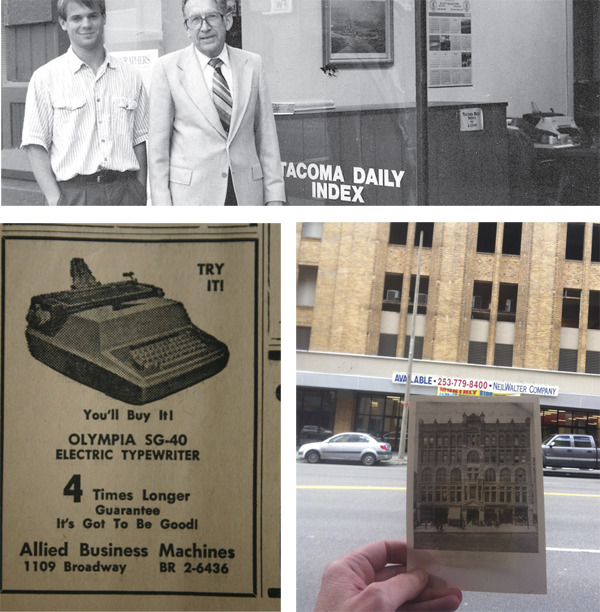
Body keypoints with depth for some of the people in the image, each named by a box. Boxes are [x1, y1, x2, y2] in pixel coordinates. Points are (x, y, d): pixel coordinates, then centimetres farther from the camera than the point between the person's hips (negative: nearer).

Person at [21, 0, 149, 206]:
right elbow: (36, 146, -1)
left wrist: (141, 196, 5)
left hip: (126, 192, 3)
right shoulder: (45, 78, 2)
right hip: (74, 194, -2)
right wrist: (55, 201, -10)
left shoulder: (130, 77, 11)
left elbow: (139, 141, 13)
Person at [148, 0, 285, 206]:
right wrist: (161, 204, -5)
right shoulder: (168, 67, -1)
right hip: (190, 195, -2)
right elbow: (158, 142, 0)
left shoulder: (252, 64, 7)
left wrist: (274, 196, 3)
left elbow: (266, 135, 8)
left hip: (247, 194, 3)